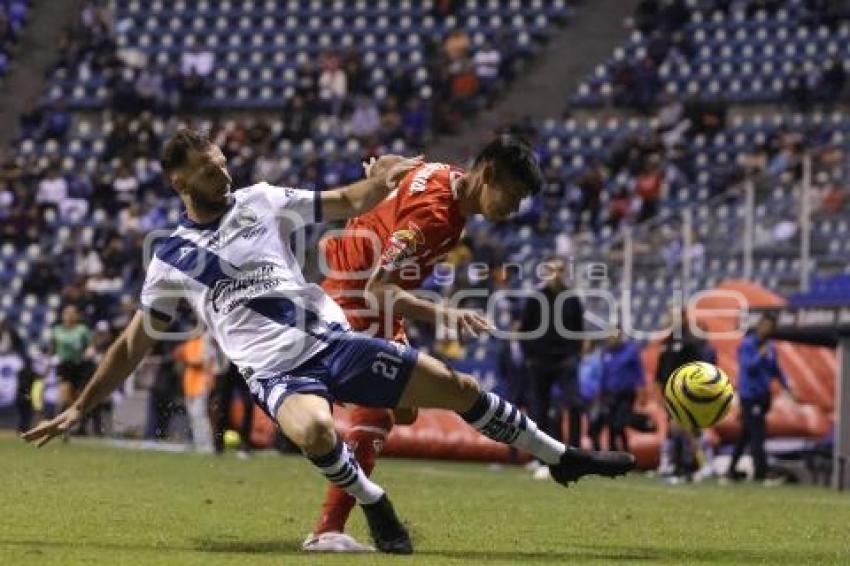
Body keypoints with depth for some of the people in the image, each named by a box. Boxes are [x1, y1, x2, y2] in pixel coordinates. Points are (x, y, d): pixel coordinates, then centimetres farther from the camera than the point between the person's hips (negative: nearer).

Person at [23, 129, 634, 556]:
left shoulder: (260, 201, 8)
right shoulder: (172, 259, 4)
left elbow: (347, 203, 15)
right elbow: (134, 345, 12)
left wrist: (380, 182, -6)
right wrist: (80, 408, 9)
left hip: (331, 339, 3)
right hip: (278, 373, -3)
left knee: (458, 387, -2)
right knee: (313, 429, -39)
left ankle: (561, 457, 16)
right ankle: (374, 505, -11)